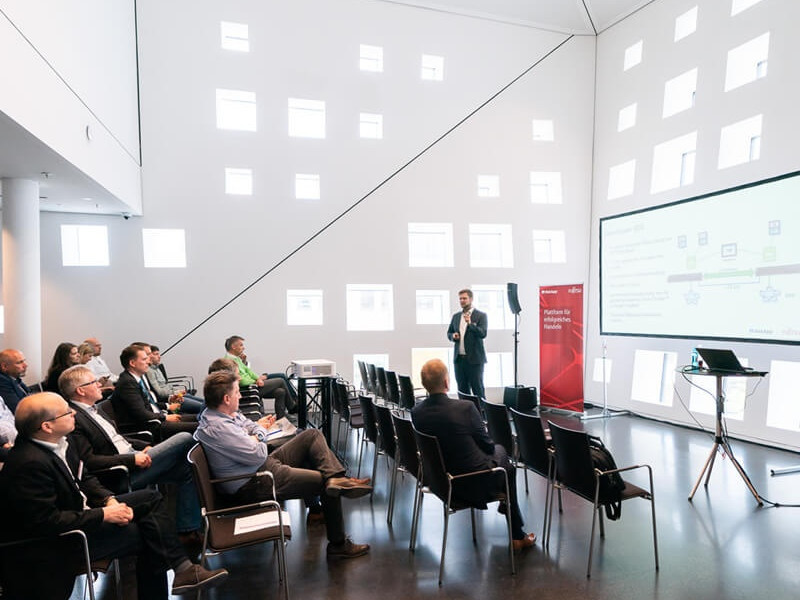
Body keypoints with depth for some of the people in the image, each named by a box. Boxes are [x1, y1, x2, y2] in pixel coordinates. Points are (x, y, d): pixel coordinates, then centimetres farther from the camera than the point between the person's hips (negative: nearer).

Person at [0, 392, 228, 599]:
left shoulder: (60, 443, -1)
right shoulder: (31, 463, -30)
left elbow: (84, 479, 11)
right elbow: (47, 522, -29)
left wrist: (109, 500, -7)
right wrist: (104, 514, -23)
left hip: (79, 508, 10)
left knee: (151, 498, 4)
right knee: (146, 533, -13)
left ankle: (182, 568, 1)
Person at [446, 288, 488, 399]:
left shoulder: (481, 315, -2)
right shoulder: (456, 316, 14)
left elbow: (483, 333, -14)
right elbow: (449, 333, 21)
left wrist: (470, 323, -28)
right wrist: (453, 336, -3)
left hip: (474, 359, -5)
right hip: (459, 358, 5)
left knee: (478, 390, -1)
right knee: (462, 390, 10)